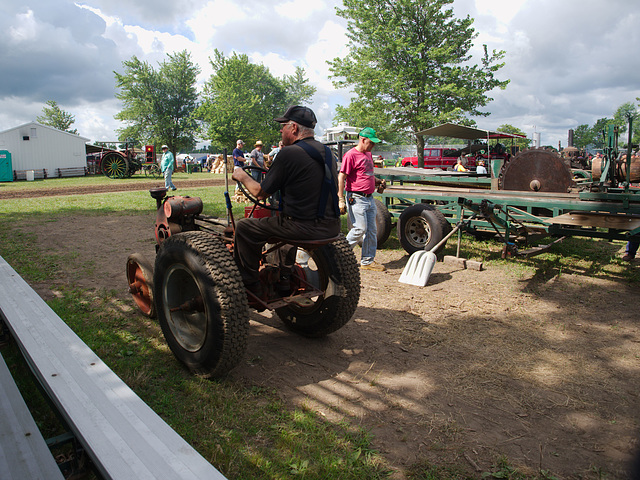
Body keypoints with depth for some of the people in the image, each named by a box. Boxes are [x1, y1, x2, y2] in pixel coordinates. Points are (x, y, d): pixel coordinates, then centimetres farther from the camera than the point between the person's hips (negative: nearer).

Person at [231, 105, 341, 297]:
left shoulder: (289, 153, -13)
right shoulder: (326, 151, 11)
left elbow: (260, 193, -7)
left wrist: (242, 176, 12)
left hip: (304, 227, -8)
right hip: (332, 226, 9)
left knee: (244, 227, 3)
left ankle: (251, 286, 10)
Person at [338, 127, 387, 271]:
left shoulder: (368, 154, 17)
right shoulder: (351, 155, -10)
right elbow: (341, 177, -14)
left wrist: (378, 181, 11)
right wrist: (341, 200, -20)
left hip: (369, 198, 9)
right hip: (356, 198, -9)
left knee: (372, 230, 8)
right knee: (360, 228, -10)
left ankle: (368, 261, 17)